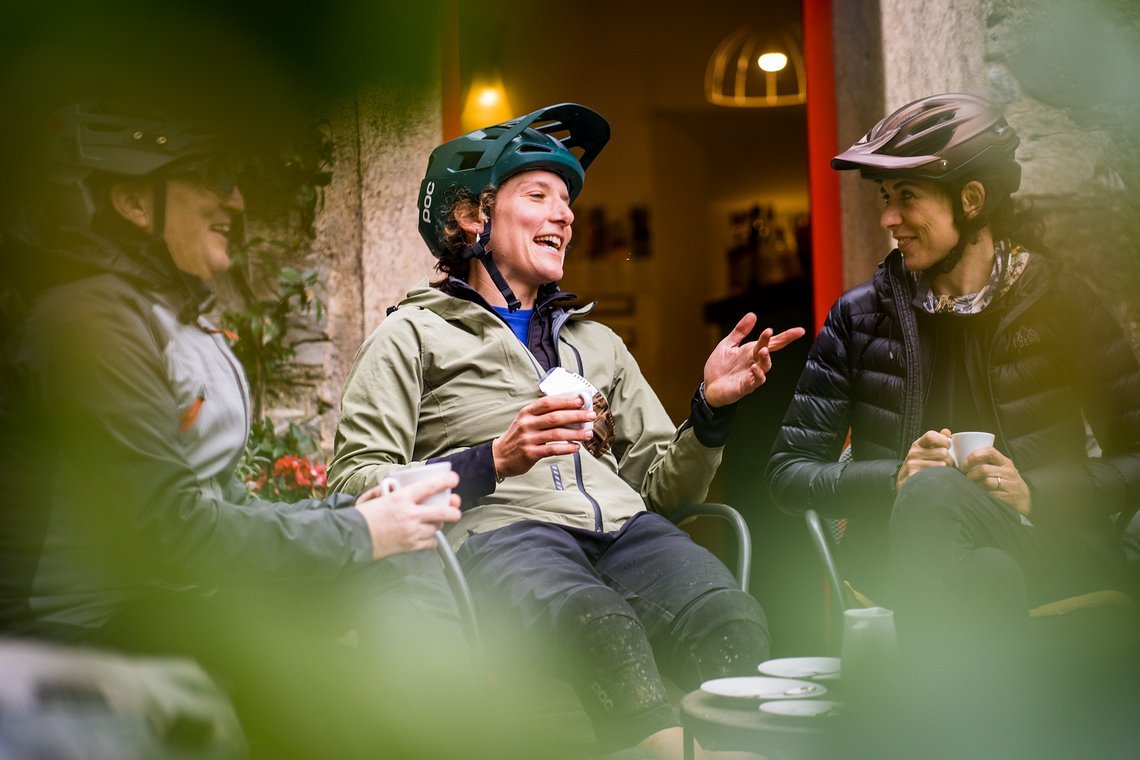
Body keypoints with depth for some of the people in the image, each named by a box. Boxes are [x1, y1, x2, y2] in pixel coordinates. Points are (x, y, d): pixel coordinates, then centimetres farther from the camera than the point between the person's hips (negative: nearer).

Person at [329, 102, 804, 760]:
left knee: (734, 619, -31)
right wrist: (494, 462, -11)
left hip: (623, 528, 4)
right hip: (499, 531, -4)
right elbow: (354, 485, 1)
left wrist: (710, 409, 6)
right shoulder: (415, 334, 15)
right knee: (601, 623, -40)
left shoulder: (596, 341, 31)